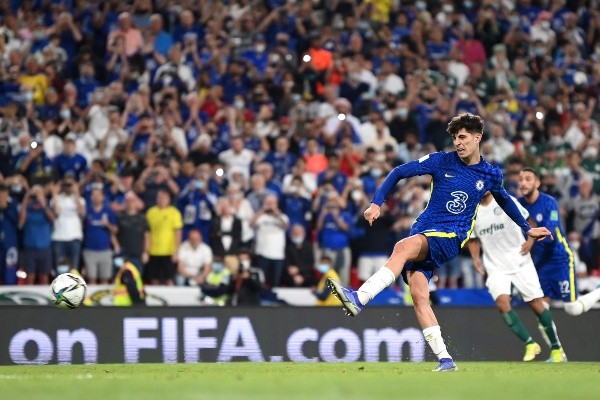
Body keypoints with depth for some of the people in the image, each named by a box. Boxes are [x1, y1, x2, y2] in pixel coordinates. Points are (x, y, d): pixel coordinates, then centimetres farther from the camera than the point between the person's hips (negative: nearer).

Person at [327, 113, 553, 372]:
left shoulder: (490, 175, 9)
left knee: (404, 246, -33)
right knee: (418, 295, -15)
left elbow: (504, 201, 30)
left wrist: (527, 229, 40)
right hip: (422, 236, 3)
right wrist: (376, 203, -4)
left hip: (451, 238, -3)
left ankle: (359, 298, -46)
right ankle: (445, 359, -9)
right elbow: (399, 172, 7)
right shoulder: (441, 161, 5)